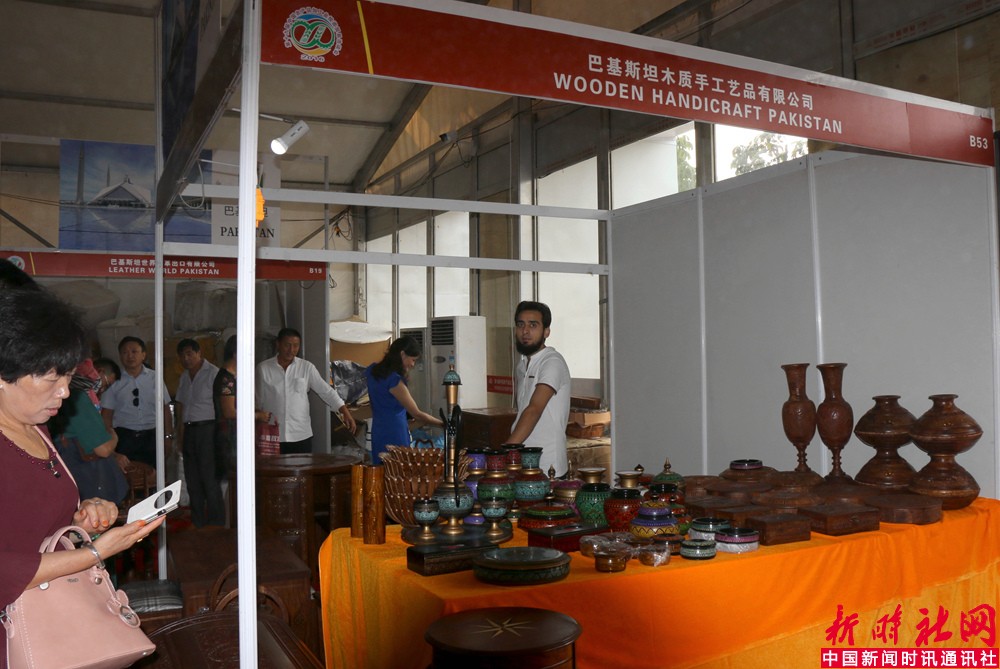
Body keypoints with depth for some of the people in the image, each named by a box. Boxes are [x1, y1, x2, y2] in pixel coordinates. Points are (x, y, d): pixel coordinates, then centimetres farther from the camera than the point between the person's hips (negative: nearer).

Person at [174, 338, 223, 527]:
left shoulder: (213, 373, -6)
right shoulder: (184, 377, 17)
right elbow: (181, 407, 18)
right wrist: (180, 434, 12)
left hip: (207, 428, -7)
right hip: (189, 430, 7)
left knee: (209, 478, -7)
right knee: (192, 479, 10)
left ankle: (216, 524, 1)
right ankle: (197, 524, 19)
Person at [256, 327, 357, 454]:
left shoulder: (307, 367, 2)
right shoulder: (263, 368, 1)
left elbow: (326, 391, 0)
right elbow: (258, 401, 7)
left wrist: (345, 412, -8)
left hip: (301, 435, 1)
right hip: (272, 435, -1)